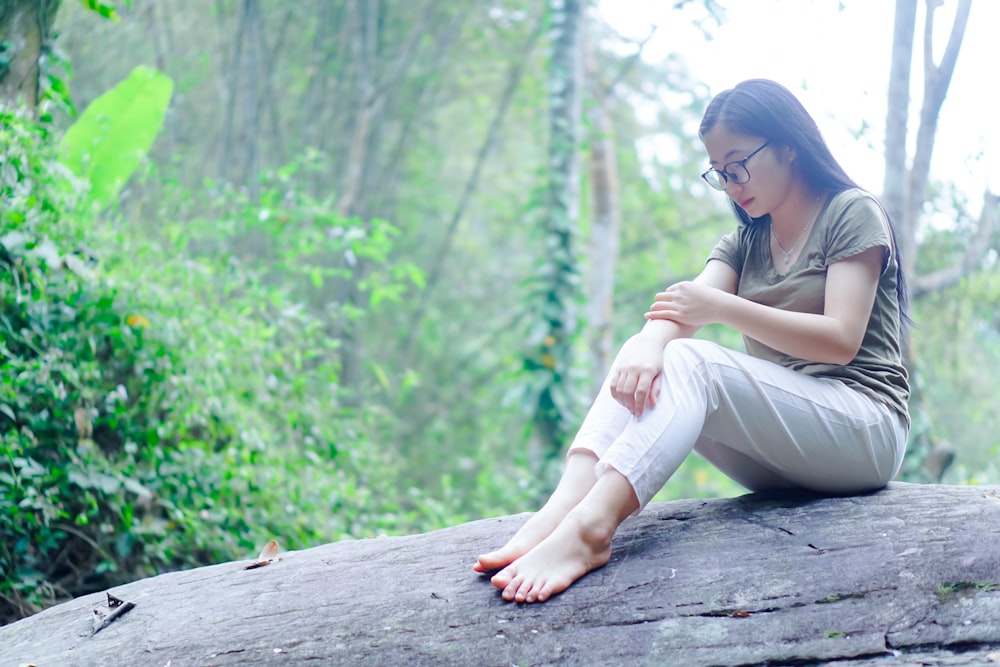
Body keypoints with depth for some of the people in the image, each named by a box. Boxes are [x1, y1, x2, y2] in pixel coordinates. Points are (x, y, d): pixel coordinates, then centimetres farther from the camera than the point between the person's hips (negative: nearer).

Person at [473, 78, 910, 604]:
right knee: (643, 358, -15)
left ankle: (590, 526, -48)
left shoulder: (853, 213, 0)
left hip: (866, 429, -6)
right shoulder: (745, 243, 19)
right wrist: (649, 343, -27)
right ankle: (562, 508, -37)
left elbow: (841, 339, -14)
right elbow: (681, 310, -2)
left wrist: (722, 307, -18)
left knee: (688, 362, -28)